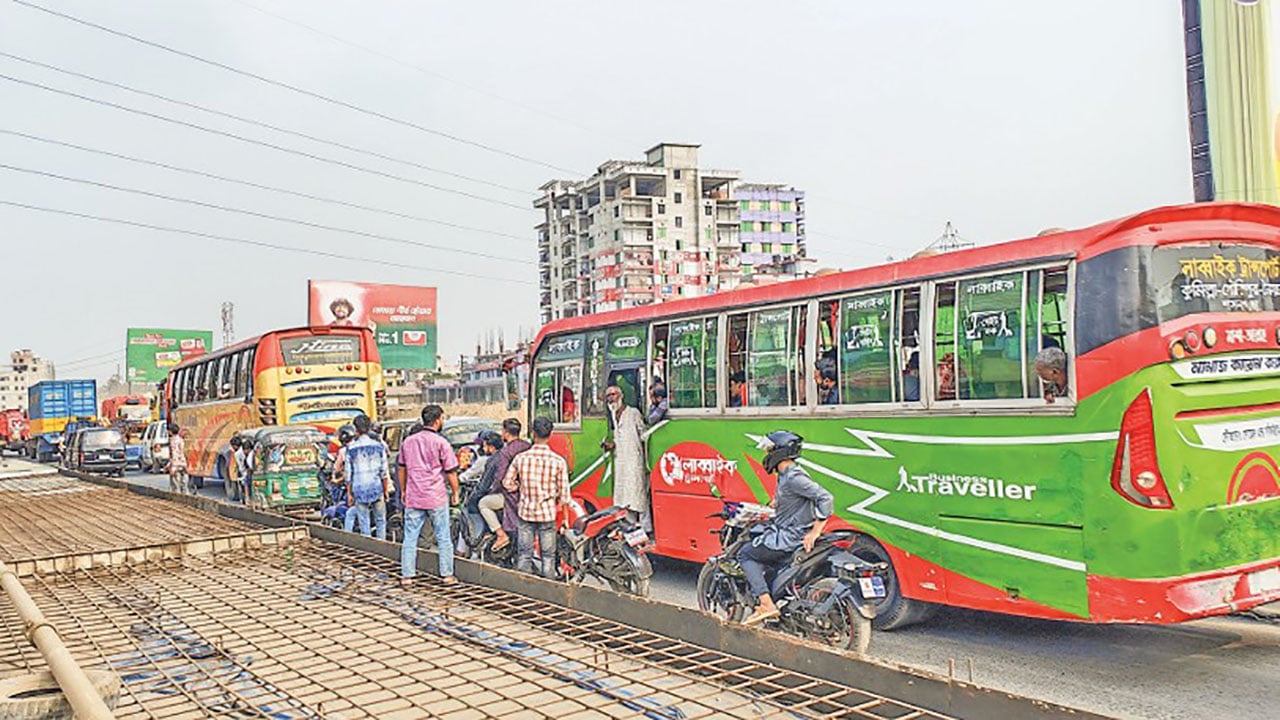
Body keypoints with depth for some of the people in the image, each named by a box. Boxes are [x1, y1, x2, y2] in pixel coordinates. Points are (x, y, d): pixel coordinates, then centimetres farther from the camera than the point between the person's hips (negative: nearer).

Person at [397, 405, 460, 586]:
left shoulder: (408, 441, 6)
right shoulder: (441, 443, -9)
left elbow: (402, 468, 14)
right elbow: (451, 472, -7)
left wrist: (403, 491, 24)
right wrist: (455, 493, 5)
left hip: (413, 497, 4)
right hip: (437, 497, -4)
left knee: (410, 537, 8)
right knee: (443, 537, 7)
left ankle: (406, 576, 9)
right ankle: (447, 575, 11)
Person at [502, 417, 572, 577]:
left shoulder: (521, 458, -7)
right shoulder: (558, 461, -11)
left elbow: (507, 483, 1)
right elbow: (564, 492, -7)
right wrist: (565, 516, 7)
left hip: (525, 511, 1)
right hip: (548, 513, -1)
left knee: (524, 554, 11)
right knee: (548, 555, 8)